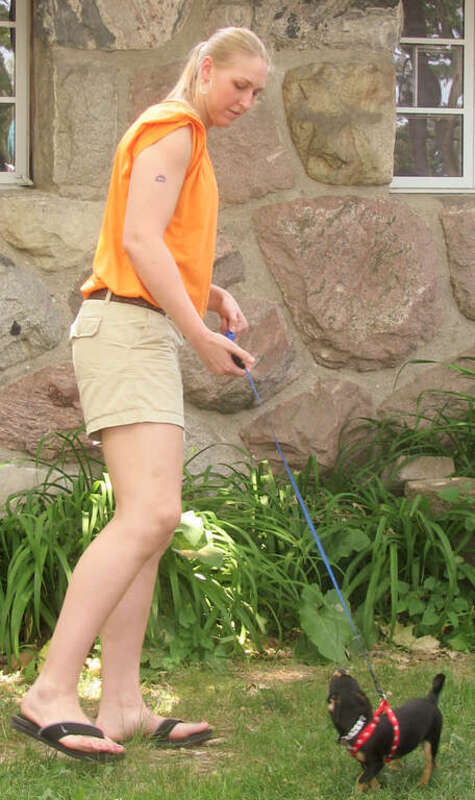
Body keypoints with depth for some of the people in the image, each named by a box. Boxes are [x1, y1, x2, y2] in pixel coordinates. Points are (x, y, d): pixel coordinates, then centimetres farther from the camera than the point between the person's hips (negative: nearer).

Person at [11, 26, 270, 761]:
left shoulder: (187, 138, 25)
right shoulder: (171, 128, -6)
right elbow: (139, 240, -17)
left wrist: (211, 295, 10)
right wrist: (200, 333, -19)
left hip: (149, 337, 11)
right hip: (128, 330, -11)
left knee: (150, 520, 4)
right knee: (150, 513, -22)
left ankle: (122, 707, 1)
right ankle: (51, 693, -26)